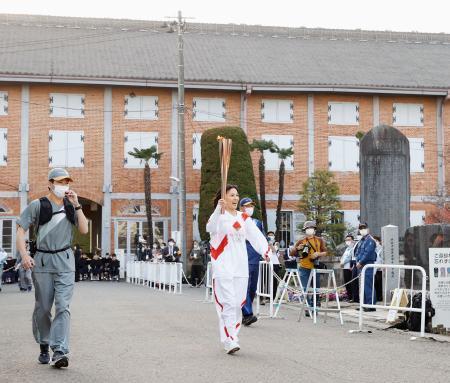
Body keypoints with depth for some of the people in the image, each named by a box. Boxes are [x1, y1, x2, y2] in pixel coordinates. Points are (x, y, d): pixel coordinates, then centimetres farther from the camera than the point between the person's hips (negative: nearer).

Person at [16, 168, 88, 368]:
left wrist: (76, 205, -3)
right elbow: (20, 230, -3)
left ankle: (60, 352, -15)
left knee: (63, 306, -10)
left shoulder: (70, 206, 11)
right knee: (43, 308, 7)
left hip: (65, 262, 1)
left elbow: (84, 230, 5)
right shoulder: (38, 205, 0)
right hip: (42, 261, -1)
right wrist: (24, 254, -16)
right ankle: (44, 346, 25)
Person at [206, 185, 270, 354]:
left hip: (241, 267, 6)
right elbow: (210, 228, -26)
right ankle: (229, 340, -11)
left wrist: (265, 249, -17)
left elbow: (255, 235, 1)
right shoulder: (218, 216, -4)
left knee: (238, 303, 9)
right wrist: (219, 210, -43)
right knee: (227, 303, -11)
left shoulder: (243, 218, 13)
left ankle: (232, 336, 22)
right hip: (222, 267, -6)